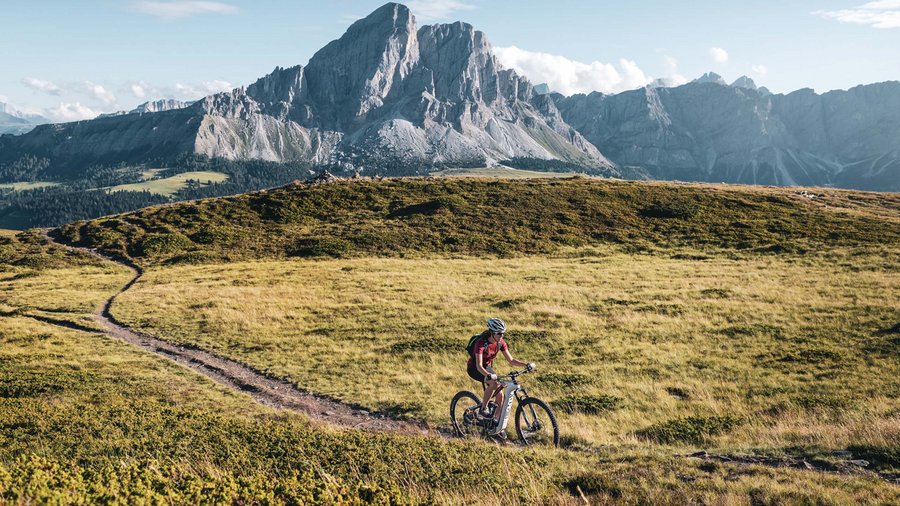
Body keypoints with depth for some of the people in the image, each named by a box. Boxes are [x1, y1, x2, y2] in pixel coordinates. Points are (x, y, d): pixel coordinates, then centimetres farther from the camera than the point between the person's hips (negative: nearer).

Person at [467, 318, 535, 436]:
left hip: (488, 367, 6)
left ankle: (495, 424, 7)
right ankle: (482, 410, -18)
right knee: (494, 383, -33)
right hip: (475, 369, -6)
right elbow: (479, 365, -40)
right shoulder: (481, 343, -31)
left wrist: (526, 365, -22)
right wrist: (488, 375, -59)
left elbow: (511, 360, -7)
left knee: (500, 395, -7)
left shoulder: (500, 343, -11)